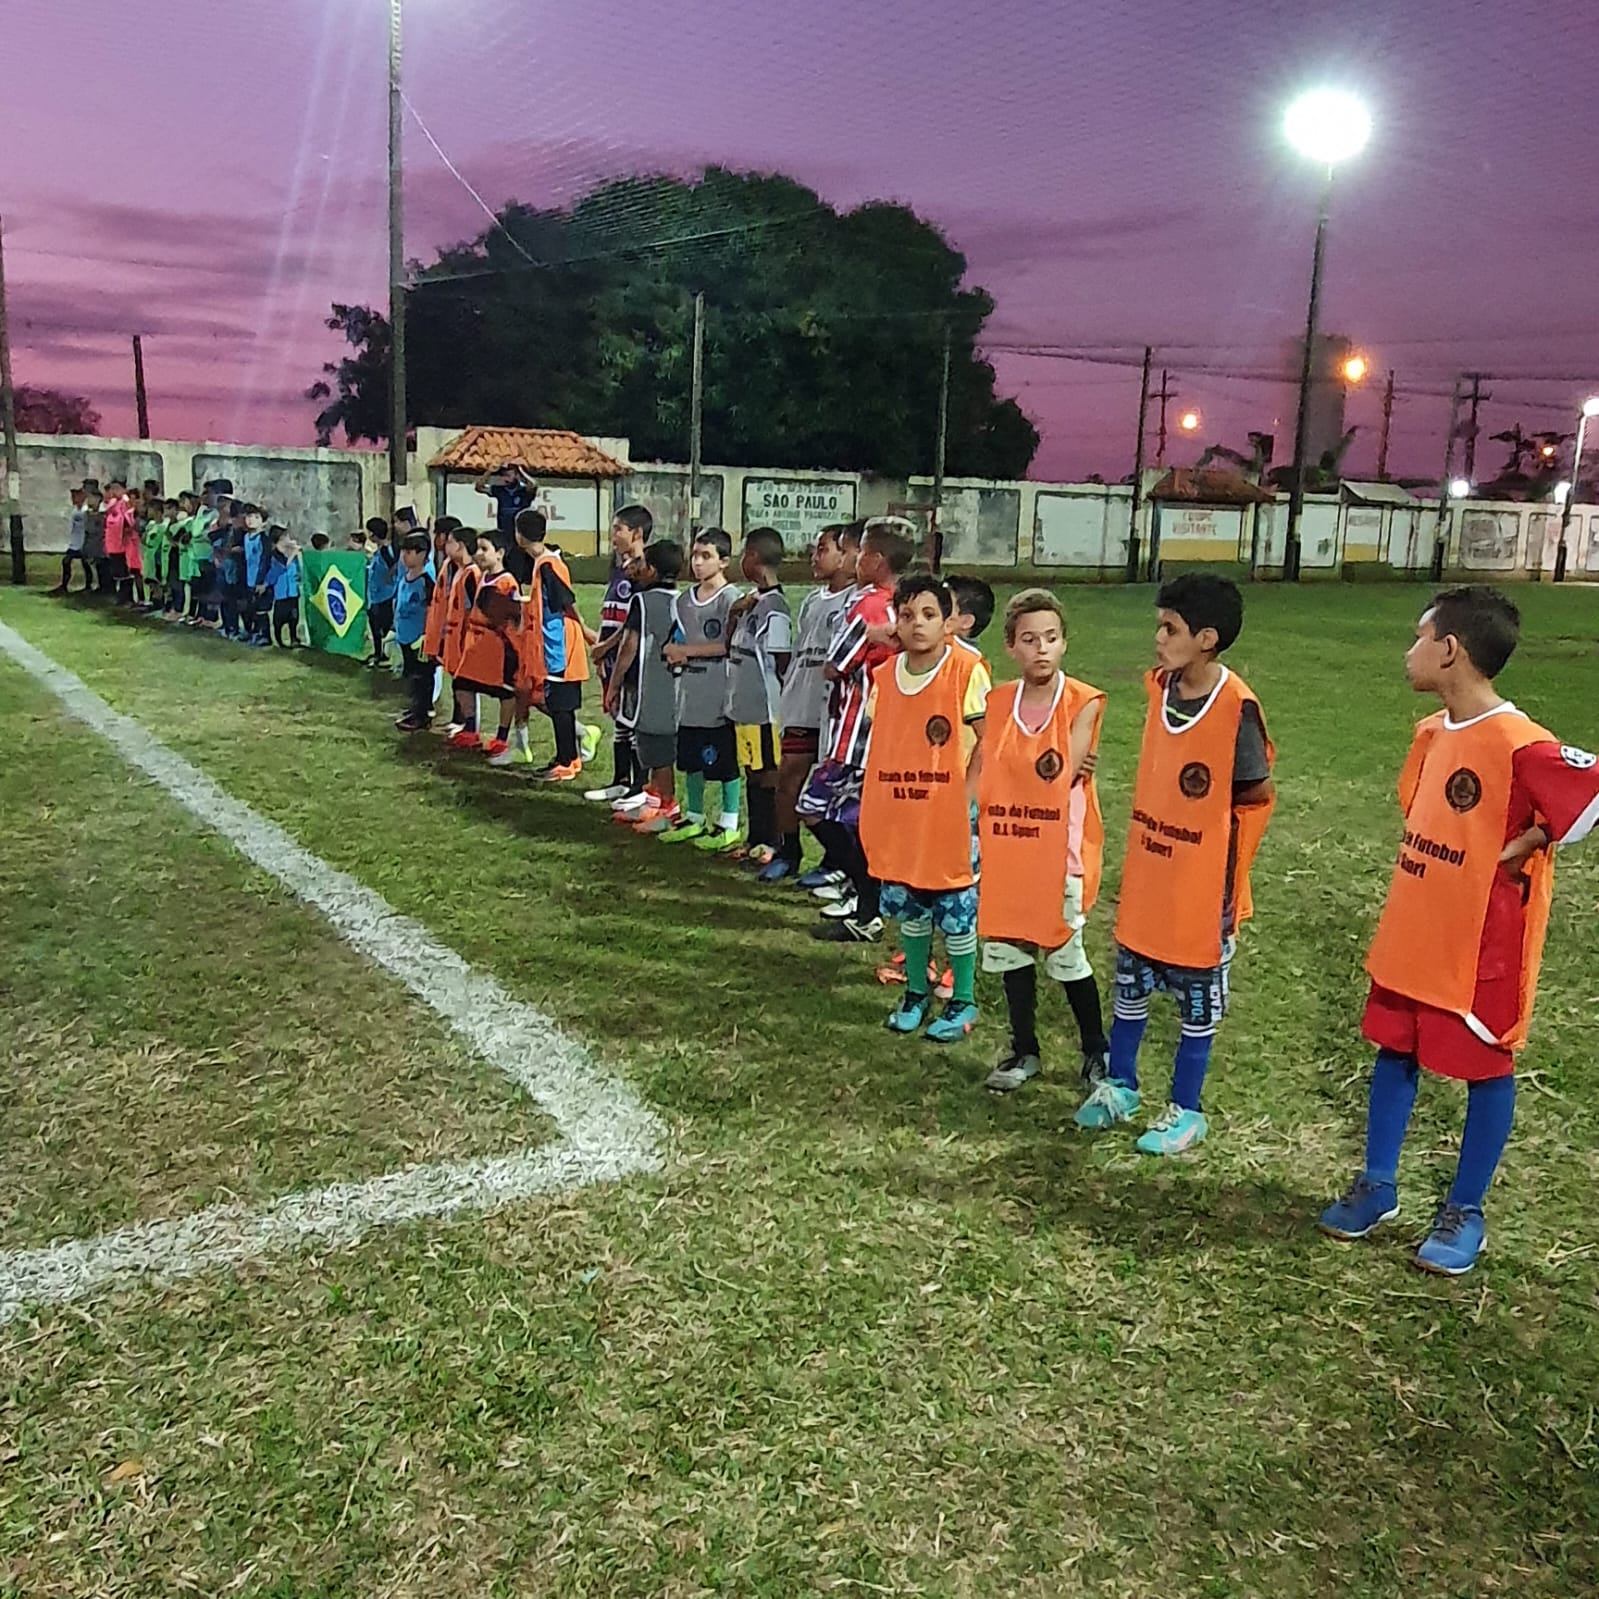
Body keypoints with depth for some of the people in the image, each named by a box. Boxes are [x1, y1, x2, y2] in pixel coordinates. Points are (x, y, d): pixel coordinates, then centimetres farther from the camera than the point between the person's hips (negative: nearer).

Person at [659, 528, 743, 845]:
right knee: (691, 760, 15)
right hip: (691, 693, 7)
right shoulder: (685, 598, 11)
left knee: (726, 762, 2)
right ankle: (693, 818, 29)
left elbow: (731, 645, -17)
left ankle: (729, 824, 13)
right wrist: (675, 653, -4)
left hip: (721, 695, -7)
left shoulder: (731, 598, -10)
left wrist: (687, 650, -15)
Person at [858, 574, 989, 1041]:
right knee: (909, 910, 17)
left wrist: (970, 789, -16)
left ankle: (962, 1001, 23)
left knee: (957, 912, 6)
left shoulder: (966, 670, -12)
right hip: (898, 818, 5)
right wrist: (873, 807, 8)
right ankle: (916, 992, 34)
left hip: (952, 817, -5)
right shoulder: (884, 676, 4)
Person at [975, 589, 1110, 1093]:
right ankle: (1024, 1051, 29)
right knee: (1009, 951, 12)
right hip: (1003, 853, 4)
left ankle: (1097, 1051, 26)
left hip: (1060, 854, -4)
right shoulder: (996, 703, 3)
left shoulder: (1083, 703, -9)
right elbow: (980, 773, 6)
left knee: (1065, 955, 5)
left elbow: (1063, 777, -13)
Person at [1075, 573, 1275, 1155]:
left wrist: (1208, 821, -2)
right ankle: (1119, 1086, 35)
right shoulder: (1160, 686, 0)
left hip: (1202, 881, -6)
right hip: (1147, 870, 7)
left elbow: (1258, 792, -13)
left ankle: (1186, 1110, 24)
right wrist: (1165, 819, 6)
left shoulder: (1236, 706, -21)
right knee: (1131, 981, 18)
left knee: (1196, 997, 10)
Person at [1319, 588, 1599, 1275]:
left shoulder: (1520, 745, -21)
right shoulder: (1430, 735, 5)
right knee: (1393, 1054, 15)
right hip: (1411, 935, 8)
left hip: (1482, 945, -8)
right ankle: (1377, 1188, 30)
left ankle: (1465, 1212, 23)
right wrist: (1423, 883, 8)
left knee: (1485, 1069, 9)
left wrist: (1528, 844, -17)